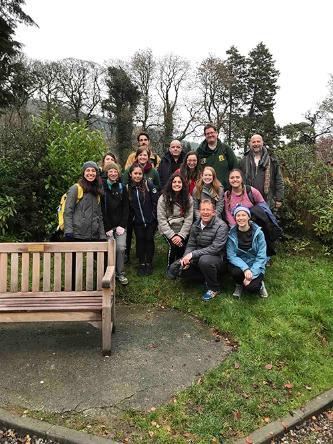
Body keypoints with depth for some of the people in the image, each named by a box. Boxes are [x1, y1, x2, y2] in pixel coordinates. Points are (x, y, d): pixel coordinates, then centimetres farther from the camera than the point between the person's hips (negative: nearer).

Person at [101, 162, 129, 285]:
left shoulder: (122, 188, 9)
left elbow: (126, 208, 6)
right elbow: (101, 210, -4)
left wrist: (122, 225, -4)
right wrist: (107, 228, -8)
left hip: (120, 225, 2)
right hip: (107, 225, -2)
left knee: (121, 248, -6)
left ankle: (120, 273, 9)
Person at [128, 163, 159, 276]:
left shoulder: (149, 184, -11)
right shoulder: (128, 187, -1)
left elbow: (156, 201, -9)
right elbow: (128, 206, 8)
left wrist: (155, 215, -8)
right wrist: (132, 216, 5)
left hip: (151, 220, -2)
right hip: (137, 221, 2)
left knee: (149, 239, 5)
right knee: (140, 240, 6)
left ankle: (149, 263, 20)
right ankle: (141, 264, 20)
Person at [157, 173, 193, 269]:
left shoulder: (188, 199, 2)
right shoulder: (163, 198, -3)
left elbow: (189, 219, -3)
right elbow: (161, 220, -7)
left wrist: (181, 235, -14)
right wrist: (172, 235, -15)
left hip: (183, 231, 2)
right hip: (167, 230, -2)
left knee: (183, 247, -23)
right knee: (174, 246, -26)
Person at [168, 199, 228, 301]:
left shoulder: (221, 226, -15)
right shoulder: (195, 225, 5)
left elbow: (215, 248, -24)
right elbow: (191, 245, 5)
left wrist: (193, 254, -27)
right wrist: (186, 257, -17)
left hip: (216, 259, -6)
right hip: (197, 259, 6)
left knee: (204, 260, -40)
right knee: (174, 269, -6)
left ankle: (214, 288, -11)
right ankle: (206, 276, 10)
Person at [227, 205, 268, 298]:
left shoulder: (258, 233, -8)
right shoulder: (232, 234, -6)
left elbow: (261, 257, -10)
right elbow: (231, 256, -11)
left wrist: (252, 273, -21)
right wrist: (245, 269, -27)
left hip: (255, 265, -1)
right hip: (239, 264, 2)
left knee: (251, 288, -27)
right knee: (235, 272, -33)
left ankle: (259, 284, 11)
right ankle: (239, 285, 4)